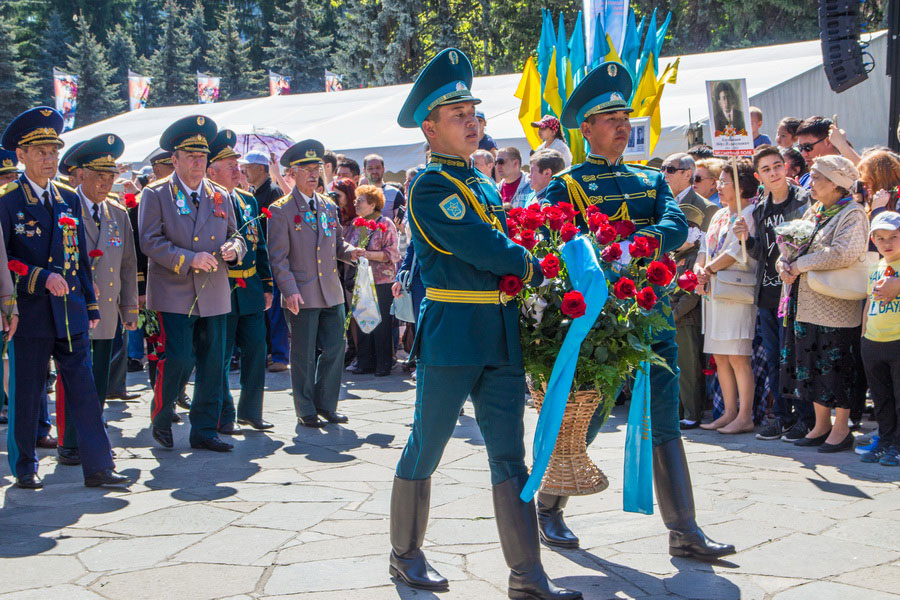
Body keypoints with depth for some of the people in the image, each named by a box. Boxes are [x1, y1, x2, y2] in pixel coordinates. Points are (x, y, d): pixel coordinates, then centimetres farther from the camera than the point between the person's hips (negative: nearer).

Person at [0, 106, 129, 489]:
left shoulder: (69, 199, 12)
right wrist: (41, 277, -18)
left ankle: (98, 467, 6)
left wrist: (91, 306, 14)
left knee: (85, 390, 2)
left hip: (71, 313, 4)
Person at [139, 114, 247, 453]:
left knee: (212, 365, 5)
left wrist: (233, 248, -6)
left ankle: (205, 431, 15)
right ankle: (160, 421, 13)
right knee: (178, 360, -11)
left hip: (214, 297, 5)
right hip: (173, 295, -5)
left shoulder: (220, 197, 13)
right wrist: (189, 259, -19)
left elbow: (235, 237, 19)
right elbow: (150, 241, -9)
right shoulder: (156, 194, -1)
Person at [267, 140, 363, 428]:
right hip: (302, 295, -5)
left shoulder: (328, 206, 13)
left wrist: (349, 251, -3)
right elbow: (278, 257, -7)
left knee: (334, 351, 7)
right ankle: (306, 411, 14)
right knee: (304, 356, 2)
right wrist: (290, 291, -17)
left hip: (332, 293, 5)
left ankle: (325, 405, 22)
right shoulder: (281, 210, -4)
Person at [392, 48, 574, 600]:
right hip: (453, 336, -7)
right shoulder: (430, 186, -9)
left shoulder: (484, 187, 18)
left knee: (510, 456, 5)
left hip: (502, 337, 8)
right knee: (426, 449, 5)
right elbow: (482, 249, -17)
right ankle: (406, 554, 22)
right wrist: (537, 269, -5)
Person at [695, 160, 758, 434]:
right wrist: (700, 270, -3)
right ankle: (730, 413, 15)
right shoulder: (719, 215, 20)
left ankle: (745, 417, -5)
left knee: (737, 357, -9)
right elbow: (705, 248, 17)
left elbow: (737, 252, -15)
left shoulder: (749, 213, -7)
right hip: (714, 292, 8)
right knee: (720, 357, 8)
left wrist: (708, 269, -7)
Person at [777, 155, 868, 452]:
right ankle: (821, 425, 24)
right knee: (812, 366, 12)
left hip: (836, 306, -8)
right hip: (808, 304, 8)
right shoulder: (813, 211, 15)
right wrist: (784, 264, -9)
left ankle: (841, 429, 12)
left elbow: (843, 253, -25)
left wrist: (798, 266, -18)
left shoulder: (853, 214, -10)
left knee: (836, 369, 0)